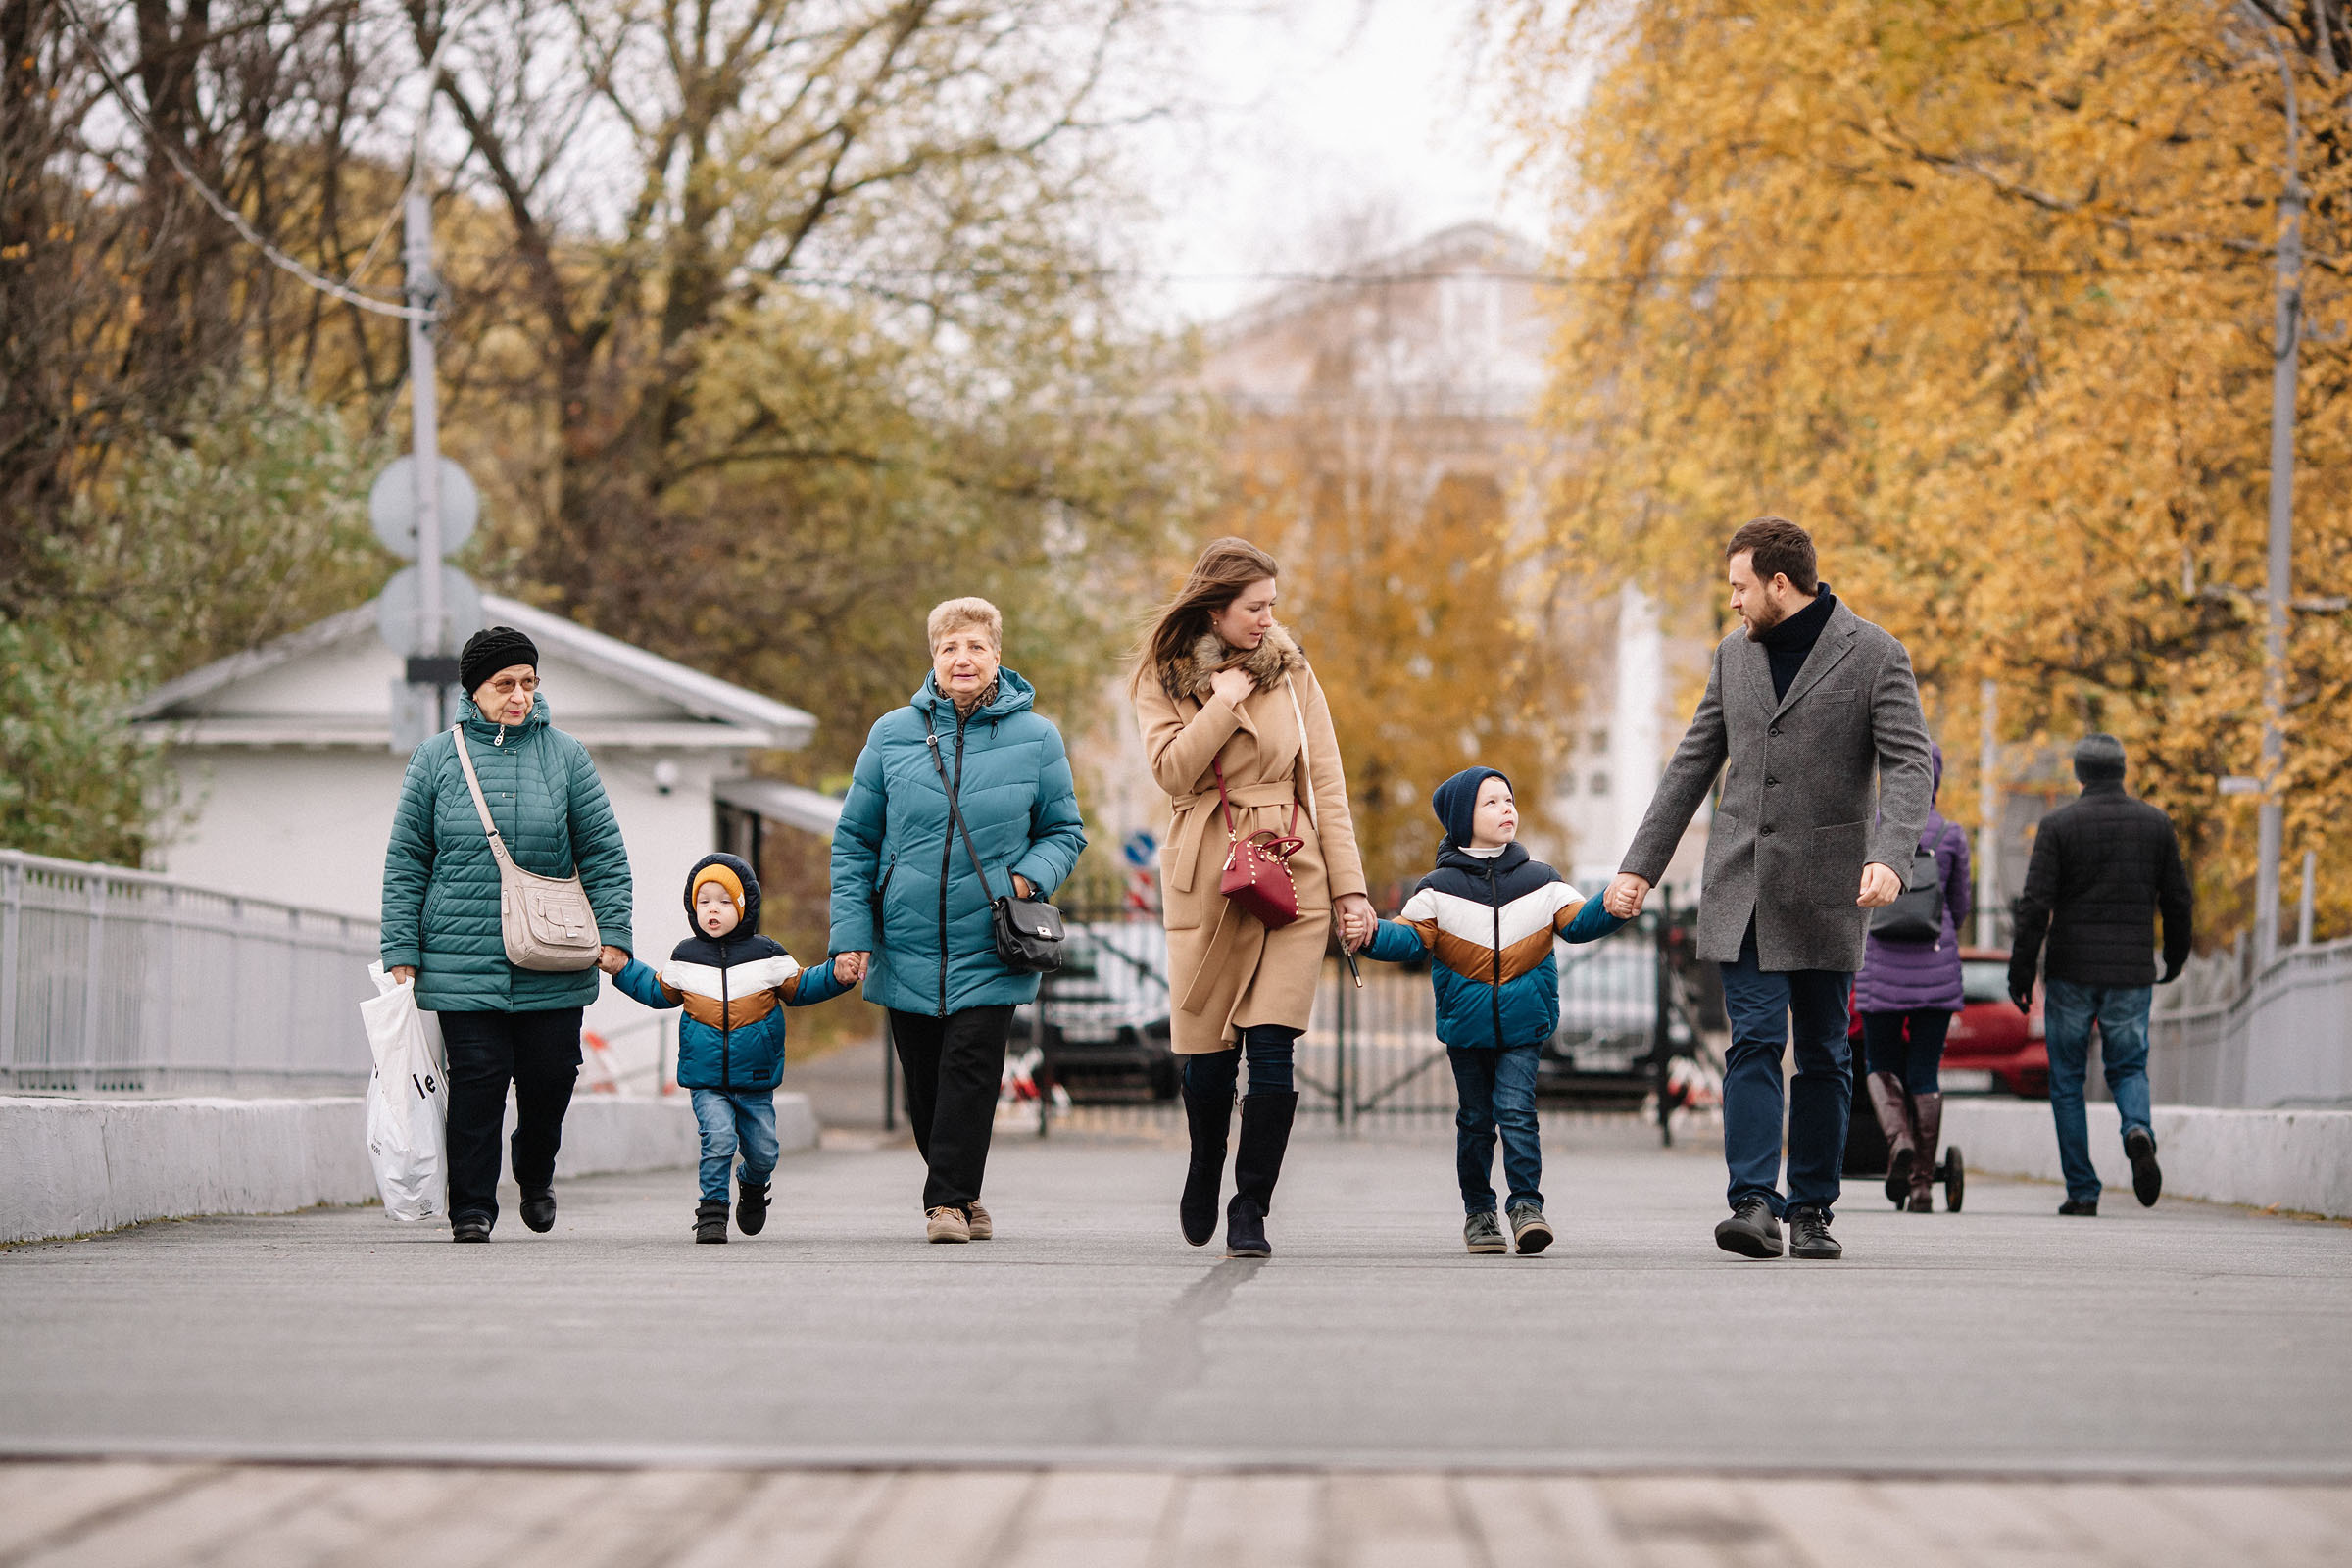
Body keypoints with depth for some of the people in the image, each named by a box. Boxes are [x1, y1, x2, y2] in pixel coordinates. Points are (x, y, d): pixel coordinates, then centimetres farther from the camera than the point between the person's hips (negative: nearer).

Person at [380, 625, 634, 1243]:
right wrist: (401, 953, 0)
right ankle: (472, 1208, 3)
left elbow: (604, 852, 7)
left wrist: (612, 934, -2)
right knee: (476, 1081, -6)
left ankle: (536, 1173, 32)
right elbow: (405, 863, 6)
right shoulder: (436, 759, 5)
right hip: (464, 964, -1)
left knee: (550, 1076, 4)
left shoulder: (565, 756, 6)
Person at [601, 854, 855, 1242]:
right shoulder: (685, 958, 4)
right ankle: (712, 1210, -10)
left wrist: (835, 975, -3)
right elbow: (661, 992, 20)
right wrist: (624, 970, 15)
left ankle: (753, 1188, 40)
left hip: (756, 1081, 1)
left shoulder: (767, 955, 0)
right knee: (719, 1138, -20)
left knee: (763, 1151, 7)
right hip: (706, 1081, -1)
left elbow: (798, 989, 11)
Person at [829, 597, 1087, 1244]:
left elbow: (1064, 831, 10)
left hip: (990, 950, -2)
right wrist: (852, 931, -1)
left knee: (970, 1069, -11)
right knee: (924, 1081, 7)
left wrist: (1029, 876, -11)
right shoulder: (892, 734, 2)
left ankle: (948, 1199, -4)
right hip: (906, 946, 2)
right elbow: (855, 840, 7)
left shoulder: (1035, 738, 0)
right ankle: (962, 1195, 24)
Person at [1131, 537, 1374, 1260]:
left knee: (1271, 1051, -10)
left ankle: (1250, 1212, -2)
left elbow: (1325, 783, 6)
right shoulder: (1163, 678, 4)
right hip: (1206, 876, 0)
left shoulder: (1290, 671, 7)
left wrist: (1350, 887, 1)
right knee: (1209, 1056, 3)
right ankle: (1204, 1172, 33)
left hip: (1292, 874, 1)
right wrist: (1226, 699, -13)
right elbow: (1173, 770, -12)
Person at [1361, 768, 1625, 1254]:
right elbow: (1410, 937, -6)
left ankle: (1526, 1204, -8)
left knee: (1515, 1110, -11)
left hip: (1522, 1022, 0)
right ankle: (1478, 1210, 17)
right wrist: (1372, 935, -25)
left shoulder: (1540, 881, 5)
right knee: (1476, 1119, 7)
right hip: (1465, 1024, 0)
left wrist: (1609, 908, -17)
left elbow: (1577, 921, 3)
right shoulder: (1440, 887, -1)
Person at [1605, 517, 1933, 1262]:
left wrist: (1890, 858, -28)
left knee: (1822, 1053, 4)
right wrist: (1641, 865, 12)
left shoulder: (1875, 656, -4)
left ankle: (1812, 1210, 12)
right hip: (1740, 886, 3)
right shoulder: (1734, 654, 12)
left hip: (1824, 888, -3)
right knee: (1754, 1039, -9)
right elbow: (1692, 766, 17)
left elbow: (1909, 767, -12)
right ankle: (1754, 1205, -15)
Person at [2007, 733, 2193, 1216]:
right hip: (2132, 975, 2)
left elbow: (2036, 904, -10)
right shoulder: (2156, 823, 4)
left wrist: (2021, 970, -3)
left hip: (2071, 972, -2)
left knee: (2067, 1081, 8)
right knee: (2129, 1068, 14)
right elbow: (2178, 901, 7)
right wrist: (2175, 958, 23)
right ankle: (2138, 1130, -20)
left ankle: (2082, 1191, 4)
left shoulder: (2059, 825, -5)